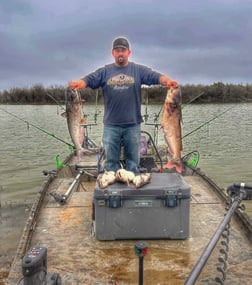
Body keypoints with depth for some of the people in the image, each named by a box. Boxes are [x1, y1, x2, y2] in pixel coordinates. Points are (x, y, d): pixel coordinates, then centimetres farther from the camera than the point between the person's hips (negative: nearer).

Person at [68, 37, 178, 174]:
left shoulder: (139, 70, 5)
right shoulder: (104, 71, 7)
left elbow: (156, 76, -8)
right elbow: (89, 79, -5)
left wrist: (168, 81, -29)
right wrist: (78, 83, -28)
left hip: (133, 124, 0)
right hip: (111, 125, 1)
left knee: (133, 162, 9)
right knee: (111, 161, 8)